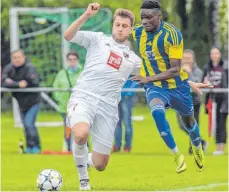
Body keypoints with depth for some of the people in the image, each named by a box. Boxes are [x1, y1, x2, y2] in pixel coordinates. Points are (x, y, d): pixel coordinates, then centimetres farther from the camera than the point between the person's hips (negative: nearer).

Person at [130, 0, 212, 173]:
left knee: (188, 120, 19)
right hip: (155, 87, 2)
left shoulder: (172, 34, -24)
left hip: (177, 85, -2)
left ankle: (197, 148, 53)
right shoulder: (137, 33, -9)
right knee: (157, 112, -30)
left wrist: (148, 79, -34)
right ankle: (178, 156, -20)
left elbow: (175, 70, -27)